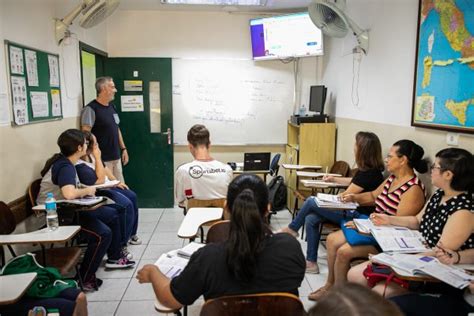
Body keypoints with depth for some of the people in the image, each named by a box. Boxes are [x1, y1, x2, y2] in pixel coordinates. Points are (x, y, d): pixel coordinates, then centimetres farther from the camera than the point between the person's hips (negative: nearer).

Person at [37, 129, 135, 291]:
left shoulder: (64, 161, 5)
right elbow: (69, 193, -41)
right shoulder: (65, 167, -24)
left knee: (112, 214, 13)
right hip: (57, 215, -10)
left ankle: (114, 258, 26)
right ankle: (84, 279, -8)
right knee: (103, 234, -22)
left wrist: (84, 190, -5)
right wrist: (87, 190, -22)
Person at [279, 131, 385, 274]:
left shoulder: (369, 173, -23)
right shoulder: (367, 168, 6)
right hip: (352, 210, 9)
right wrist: (334, 179, 27)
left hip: (357, 216, -9)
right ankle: (311, 262, 4)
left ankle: (292, 229, 18)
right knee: (311, 219, -3)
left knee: (311, 202, -8)